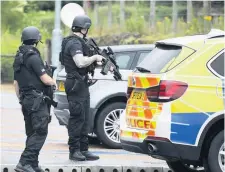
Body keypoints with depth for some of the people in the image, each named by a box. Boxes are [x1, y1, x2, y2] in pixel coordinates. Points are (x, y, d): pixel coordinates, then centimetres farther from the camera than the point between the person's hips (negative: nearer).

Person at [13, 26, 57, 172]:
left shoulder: (19, 57, 13)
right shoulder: (33, 57, -15)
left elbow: (16, 82, 19)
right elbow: (45, 79, -17)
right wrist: (54, 82, 4)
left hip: (26, 99, 9)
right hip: (37, 100, -9)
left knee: (32, 133, 12)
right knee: (40, 132, -10)